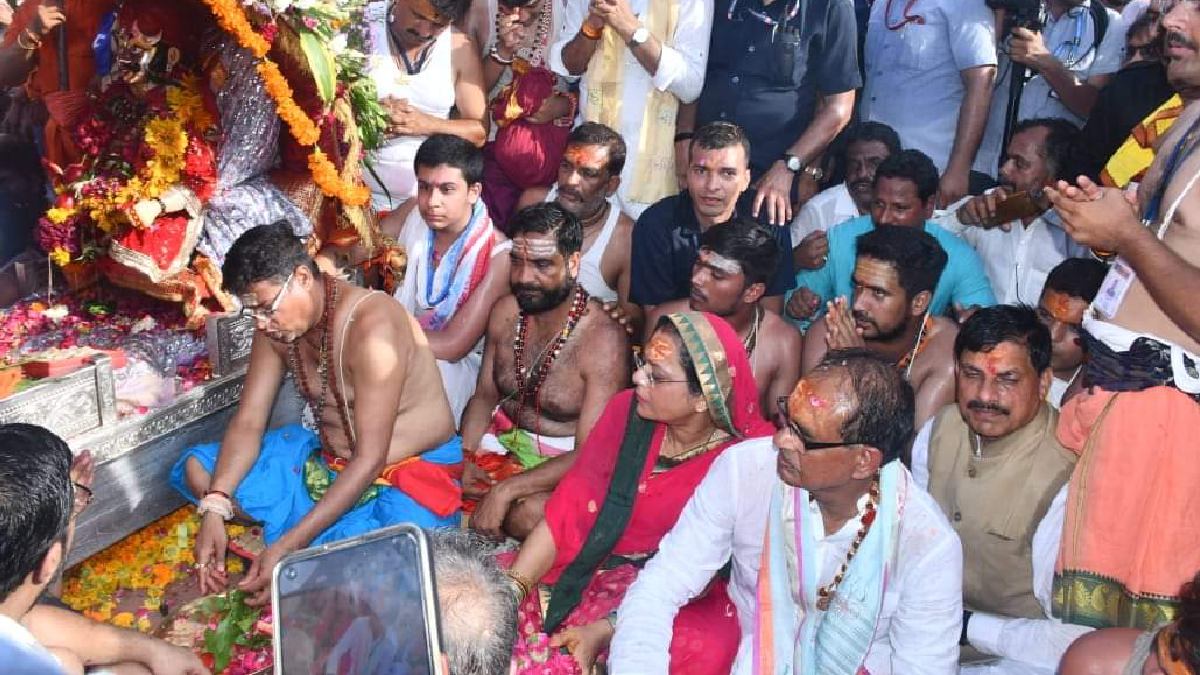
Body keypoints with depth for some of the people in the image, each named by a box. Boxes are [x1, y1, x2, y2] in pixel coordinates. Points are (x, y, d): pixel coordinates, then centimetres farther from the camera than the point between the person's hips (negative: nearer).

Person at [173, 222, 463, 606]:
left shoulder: (370, 327, -28)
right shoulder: (276, 325, -4)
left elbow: (370, 460, -28)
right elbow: (247, 423, -1)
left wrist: (289, 546, -30)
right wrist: (214, 510, -17)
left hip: (413, 470, -8)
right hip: (328, 460, 8)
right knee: (197, 470, 1)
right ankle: (328, 537, -9)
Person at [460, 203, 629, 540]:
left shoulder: (603, 340, -23)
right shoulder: (505, 312, -3)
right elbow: (485, 395, 9)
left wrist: (506, 489, -30)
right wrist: (468, 459, -10)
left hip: (563, 462, -5)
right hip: (502, 439, 6)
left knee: (528, 514, -34)